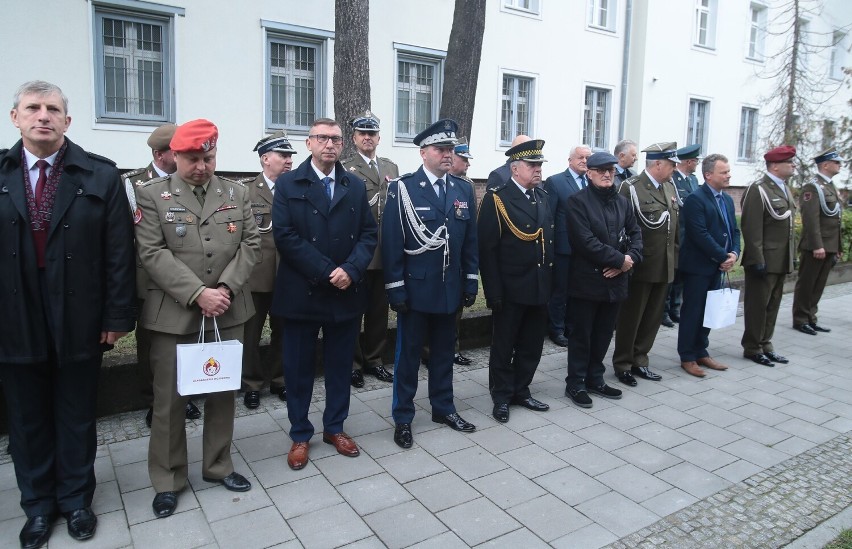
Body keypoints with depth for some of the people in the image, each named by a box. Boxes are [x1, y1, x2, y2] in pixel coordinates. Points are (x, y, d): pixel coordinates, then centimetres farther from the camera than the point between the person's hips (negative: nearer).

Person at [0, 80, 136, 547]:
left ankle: (76, 500, 34)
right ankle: (38, 506, 35)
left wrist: (117, 316, -7)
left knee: (77, 418, 14)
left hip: (79, 324, -1)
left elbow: (119, 253, -5)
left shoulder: (101, 175, -3)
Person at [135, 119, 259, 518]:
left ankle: (218, 466, 31)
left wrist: (225, 288, -12)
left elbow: (250, 244, 3)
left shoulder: (237, 193, 8)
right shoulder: (152, 195, -1)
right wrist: (198, 293, -18)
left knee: (223, 392, 13)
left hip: (227, 312, 3)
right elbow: (153, 253, -9)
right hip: (174, 314, -2)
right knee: (169, 398, 6)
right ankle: (167, 480, 23)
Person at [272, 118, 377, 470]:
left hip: (347, 292, 3)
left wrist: (350, 270, -14)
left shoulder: (356, 186, 9)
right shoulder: (288, 184, -1)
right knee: (299, 368, 8)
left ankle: (335, 428, 31)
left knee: (340, 365, 13)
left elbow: (368, 234, 3)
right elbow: (285, 235, -11)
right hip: (302, 292, -3)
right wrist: (326, 272, -17)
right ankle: (300, 435, 25)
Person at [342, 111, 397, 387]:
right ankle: (353, 363, 20)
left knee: (379, 309, 13)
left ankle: (374, 360, 27)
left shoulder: (391, 168, 14)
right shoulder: (344, 169, -3)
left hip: (385, 252, 5)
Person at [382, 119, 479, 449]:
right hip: (415, 287, -4)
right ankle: (403, 418, 20)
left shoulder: (463, 190, 7)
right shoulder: (403, 189, -8)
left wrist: (471, 282, 6)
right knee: (408, 354, 7)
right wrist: (395, 289, -12)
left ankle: (443, 408, 33)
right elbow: (391, 242, -10)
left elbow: (470, 240, 10)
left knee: (444, 351, 17)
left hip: (450, 287, 5)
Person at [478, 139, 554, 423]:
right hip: (510, 290, -6)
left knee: (532, 346, 15)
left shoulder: (544, 197, 11)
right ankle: (502, 397, 23)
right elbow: (487, 248, -13)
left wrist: (551, 279, 7)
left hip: (540, 288, 6)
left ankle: (521, 391, 32)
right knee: (504, 346, 8)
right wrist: (493, 291, -16)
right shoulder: (496, 198, -10)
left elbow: (549, 240, 13)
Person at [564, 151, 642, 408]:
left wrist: (631, 258, -9)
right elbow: (585, 241, -18)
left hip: (615, 279, 6)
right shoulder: (578, 201, -8)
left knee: (604, 334, 14)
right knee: (581, 335, 4)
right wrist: (620, 259, -16)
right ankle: (575, 384, 16)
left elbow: (635, 234, 11)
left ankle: (595, 379, 28)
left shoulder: (622, 202, 12)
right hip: (586, 280, -6)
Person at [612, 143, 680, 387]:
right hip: (640, 264, -7)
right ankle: (622, 364, 19)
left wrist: (677, 253, 12)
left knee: (652, 317, 13)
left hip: (665, 265, 7)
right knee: (630, 316, 5)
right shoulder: (631, 187, -12)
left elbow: (676, 222, 16)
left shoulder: (670, 187, 10)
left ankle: (639, 361, 26)